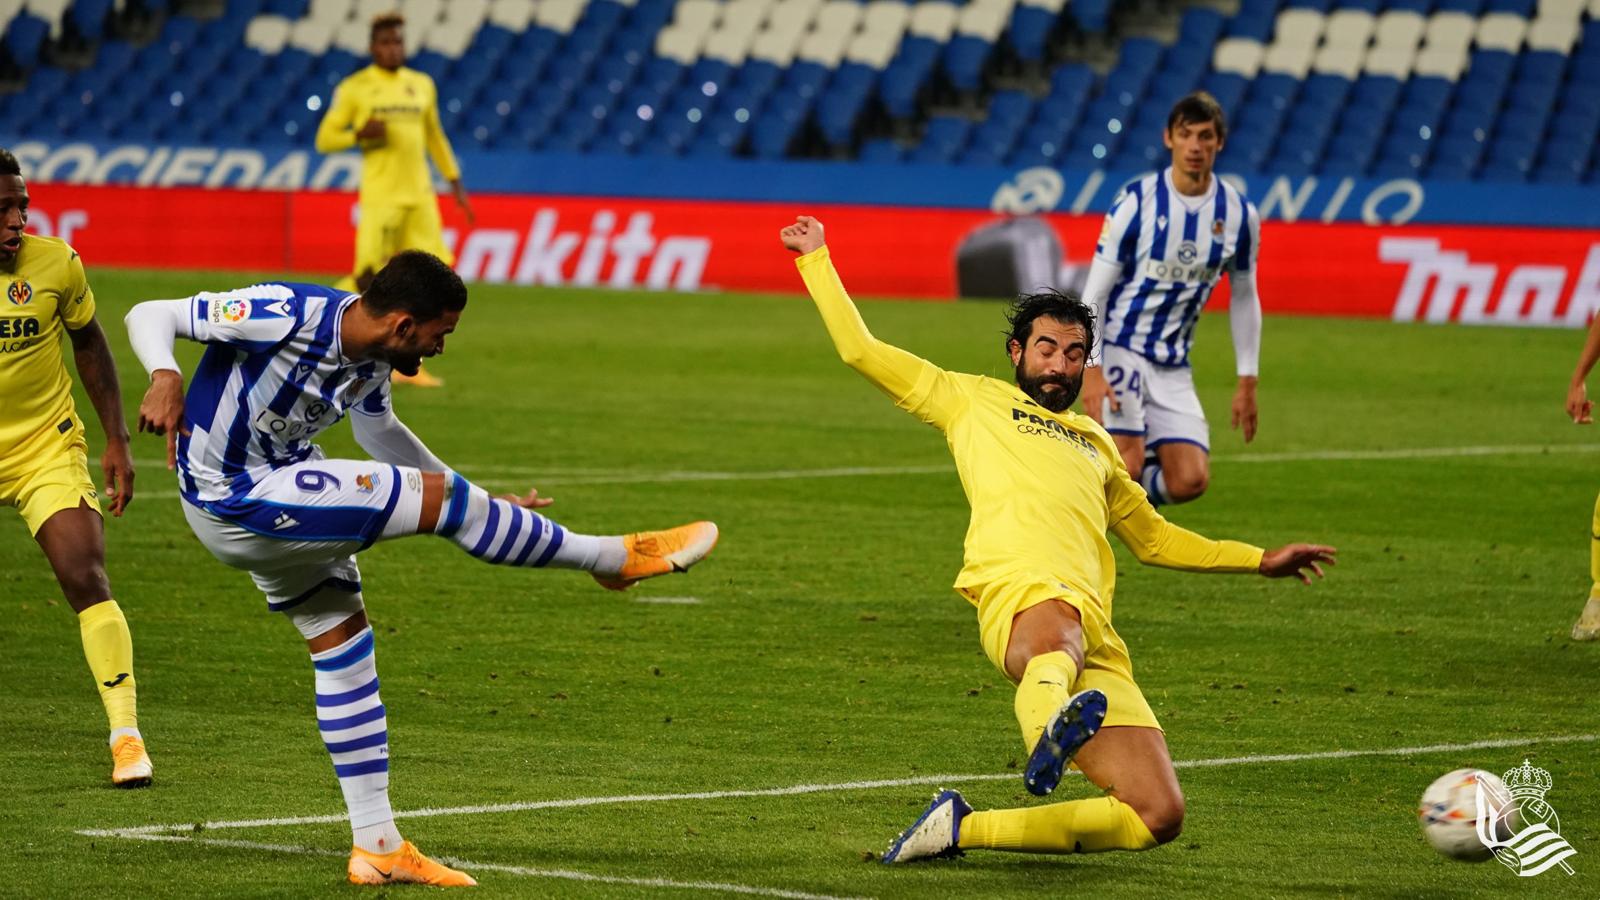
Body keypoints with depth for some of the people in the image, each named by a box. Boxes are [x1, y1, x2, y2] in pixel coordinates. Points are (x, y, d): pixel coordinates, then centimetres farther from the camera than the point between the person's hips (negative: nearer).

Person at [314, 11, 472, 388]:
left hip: (420, 196, 5)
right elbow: (325, 139, 0)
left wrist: (456, 184, 20)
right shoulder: (354, 88, 0)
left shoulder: (422, 85, 14)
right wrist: (360, 134, -18)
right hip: (380, 197, -5)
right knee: (370, 279, -14)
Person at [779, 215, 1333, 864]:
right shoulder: (971, 400, 26)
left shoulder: (1096, 444, 39)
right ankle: (1049, 731, -80)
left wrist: (1261, 561, 47)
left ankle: (963, 828, -5)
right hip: (1022, 592, -5)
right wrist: (815, 258, 28)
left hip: (1096, 638, 6)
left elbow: (1153, 538, 49)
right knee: (1058, 636, -46)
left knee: (1158, 817, -11)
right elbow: (859, 350, 26)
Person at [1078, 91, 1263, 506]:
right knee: (1127, 465, -21)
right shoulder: (1138, 202, -10)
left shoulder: (1240, 215, 0)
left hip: (1173, 366, 4)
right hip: (1120, 348, -4)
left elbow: (1244, 300, 13)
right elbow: (1095, 291, -9)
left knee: (1190, 482, -8)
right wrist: (1091, 370, -18)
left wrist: (1247, 381, 11)